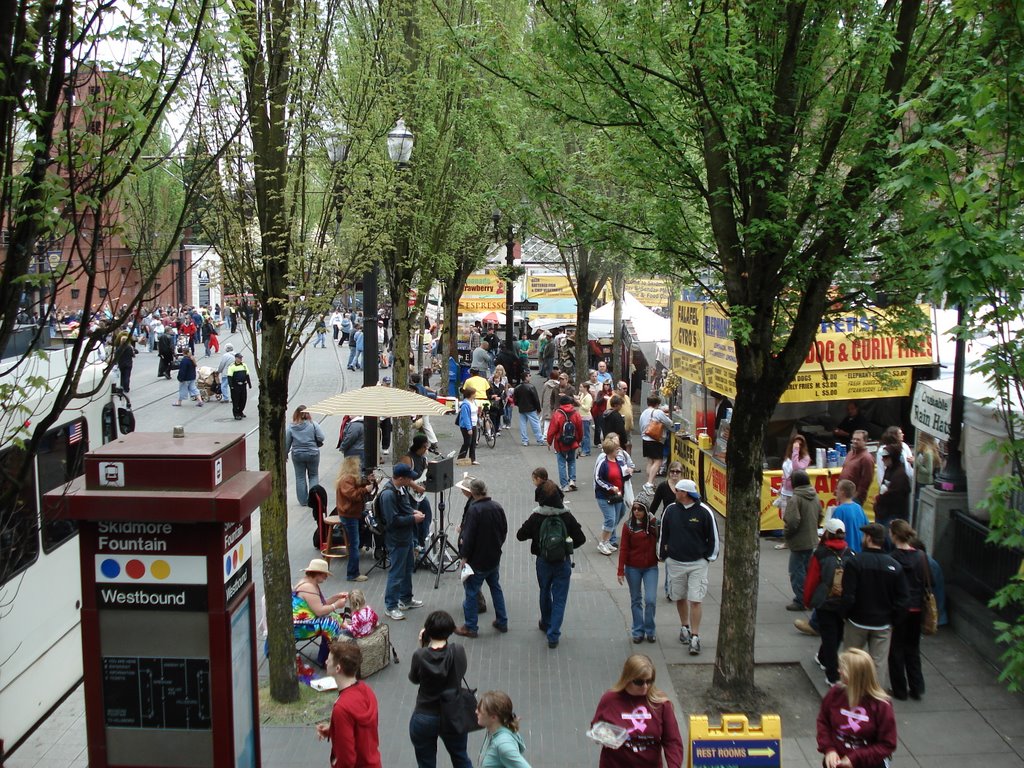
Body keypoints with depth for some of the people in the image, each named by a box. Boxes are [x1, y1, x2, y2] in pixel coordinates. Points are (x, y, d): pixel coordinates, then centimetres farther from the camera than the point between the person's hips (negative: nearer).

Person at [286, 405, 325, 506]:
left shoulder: (291, 427, -6)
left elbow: (287, 443, -2)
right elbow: (321, 438, -13)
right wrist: (316, 444, 7)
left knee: (300, 477, 11)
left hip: (297, 455, 1)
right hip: (312, 454, -1)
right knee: (313, 475, 14)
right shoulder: (313, 424, -10)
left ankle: (303, 501, 14)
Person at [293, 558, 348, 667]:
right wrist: (336, 605, -14)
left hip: (307, 620, 11)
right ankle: (323, 660, -6)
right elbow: (319, 611, -26)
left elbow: (321, 604, 14)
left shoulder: (312, 584, 10)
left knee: (336, 618, 6)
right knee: (331, 625, -20)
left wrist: (337, 597, 4)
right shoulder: (308, 587, -23)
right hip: (299, 627, -11)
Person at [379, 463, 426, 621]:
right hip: (396, 540, -10)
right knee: (397, 573, 1)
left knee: (408, 569, 22)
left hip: (406, 536, 10)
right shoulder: (388, 494, -28)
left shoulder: (401, 488, 1)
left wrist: (413, 511, 0)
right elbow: (393, 520, -27)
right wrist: (413, 518, -20)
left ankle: (406, 599, 38)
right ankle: (390, 606, 14)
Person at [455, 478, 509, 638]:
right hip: (494, 557, 7)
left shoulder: (474, 510, -23)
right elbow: (504, 530, 9)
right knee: (495, 587, 21)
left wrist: (464, 556, -11)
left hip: (477, 560, -7)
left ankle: (470, 627, 12)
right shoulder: (497, 507, -1)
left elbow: (468, 536, -21)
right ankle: (502, 622, 28)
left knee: (471, 592, 4)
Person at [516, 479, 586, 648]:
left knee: (545, 593, 24)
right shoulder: (567, 516, -11)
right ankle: (553, 635, -1)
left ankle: (546, 624, 43)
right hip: (563, 562, -1)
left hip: (543, 562, 1)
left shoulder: (536, 517, -13)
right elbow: (581, 538, -7)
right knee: (559, 599, 5)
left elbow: (520, 535, -4)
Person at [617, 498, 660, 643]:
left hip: (651, 567, 0)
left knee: (650, 600, -6)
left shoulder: (654, 524, -4)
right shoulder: (628, 525, -5)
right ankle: (638, 632, 19)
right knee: (636, 600, 9)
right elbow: (624, 549, -4)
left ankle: (650, 631, 12)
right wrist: (621, 570, -7)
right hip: (633, 568, 0)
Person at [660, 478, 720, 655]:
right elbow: (663, 534, 10)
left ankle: (695, 636, 0)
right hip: (675, 562, 3)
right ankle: (684, 627, 34)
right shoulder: (671, 510, -1)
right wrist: (662, 554, 13)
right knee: (680, 598, 14)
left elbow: (713, 536, 0)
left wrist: (710, 556, 3)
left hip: (698, 563, -3)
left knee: (695, 600, -6)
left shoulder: (704, 512, -10)